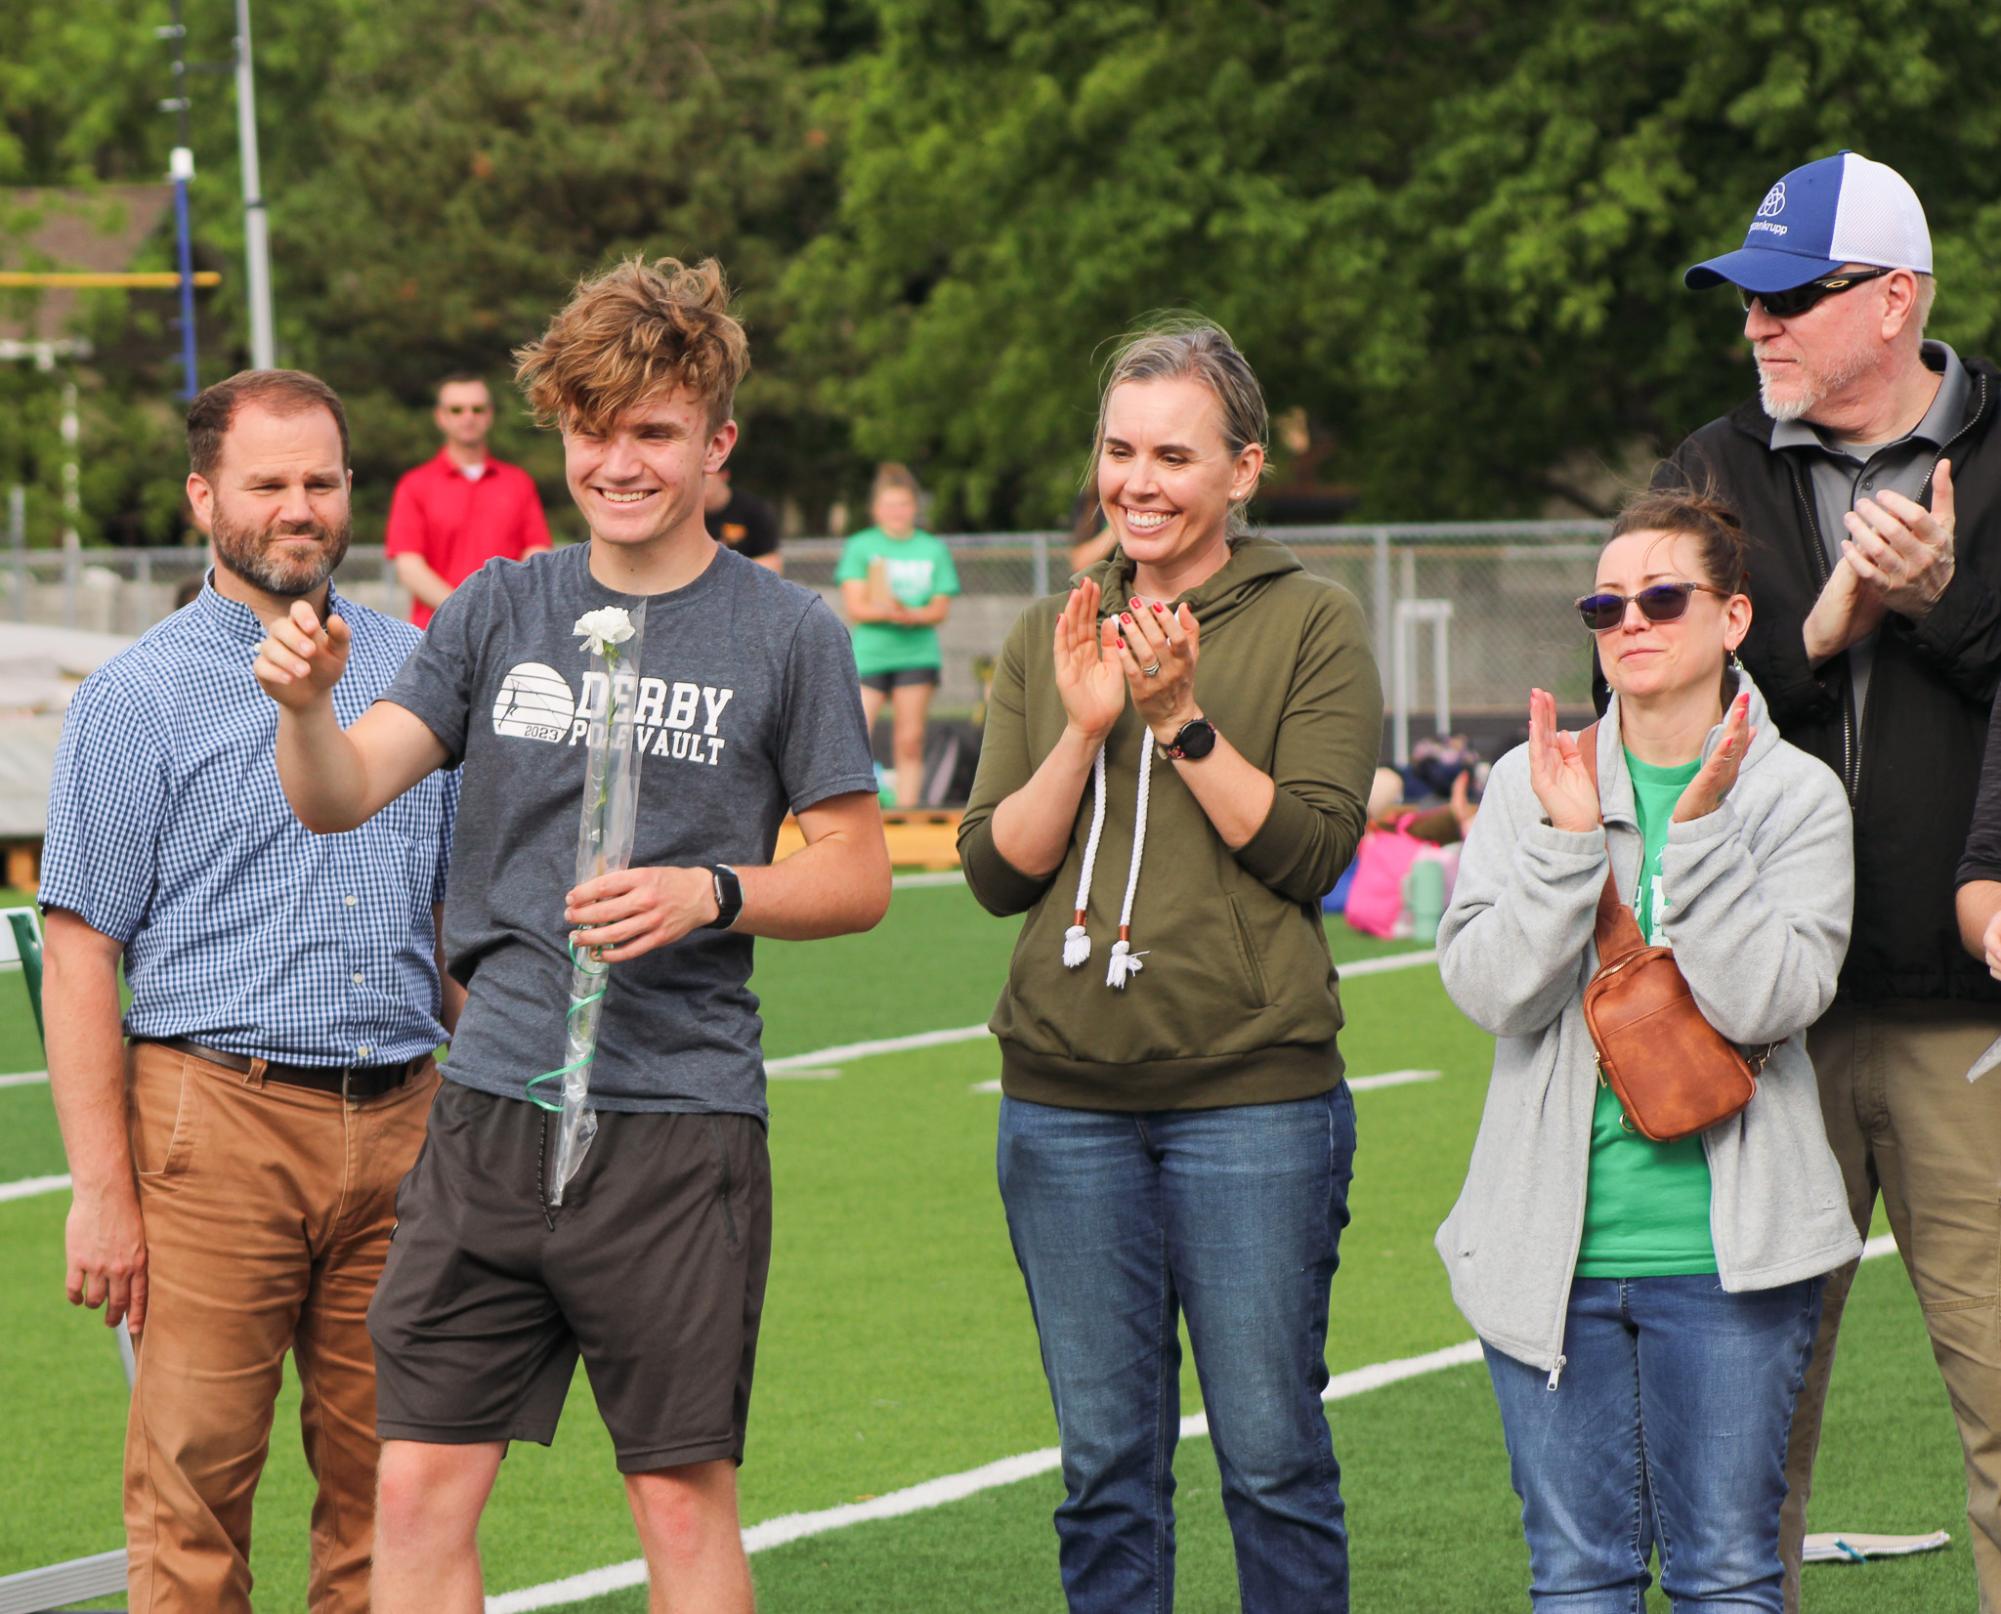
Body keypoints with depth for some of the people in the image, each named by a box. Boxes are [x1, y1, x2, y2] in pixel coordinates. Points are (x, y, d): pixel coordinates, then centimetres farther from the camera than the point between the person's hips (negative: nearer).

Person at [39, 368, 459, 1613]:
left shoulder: (416, 671, 13)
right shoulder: (140, 696, -1)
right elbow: (82, 955, -4)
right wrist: (103, 1189, -11)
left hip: (399, 1122, 4)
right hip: (218, 1122, -4)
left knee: (387, 1477, 6)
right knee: (195, 1478, -6)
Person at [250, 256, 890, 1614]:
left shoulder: (787, 634, 0)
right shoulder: (501, 610, 9)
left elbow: (859, 873, 2)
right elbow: (344, 795, 1)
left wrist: (708, 895, -15)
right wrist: (307, 705, -21)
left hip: (680, 1117, -3)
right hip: (494, 1098, 3)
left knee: (684, 1498, 2)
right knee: (421, 1486, -1)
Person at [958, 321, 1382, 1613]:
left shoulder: (1313, 625, 0)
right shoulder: (1049, 640, 12)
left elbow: (1312, 850, -8)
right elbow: (997, 869, 5)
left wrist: (1181, 718, -15)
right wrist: (1085, 728, -8)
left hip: (1253, 1098, -3)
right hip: (1067, 1103, 4)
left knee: (1271, 1455, 0)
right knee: (1107, 1468, 7)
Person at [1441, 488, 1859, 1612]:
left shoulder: (1795, 794, 0)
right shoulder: (1531, 783, 5)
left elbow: (1765, 1002, -12)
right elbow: (1488, 989, -6)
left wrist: (1699, 828, -17)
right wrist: (1568, 838, -15)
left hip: (1724, 1254, -2)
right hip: (1553, 1246, 2)